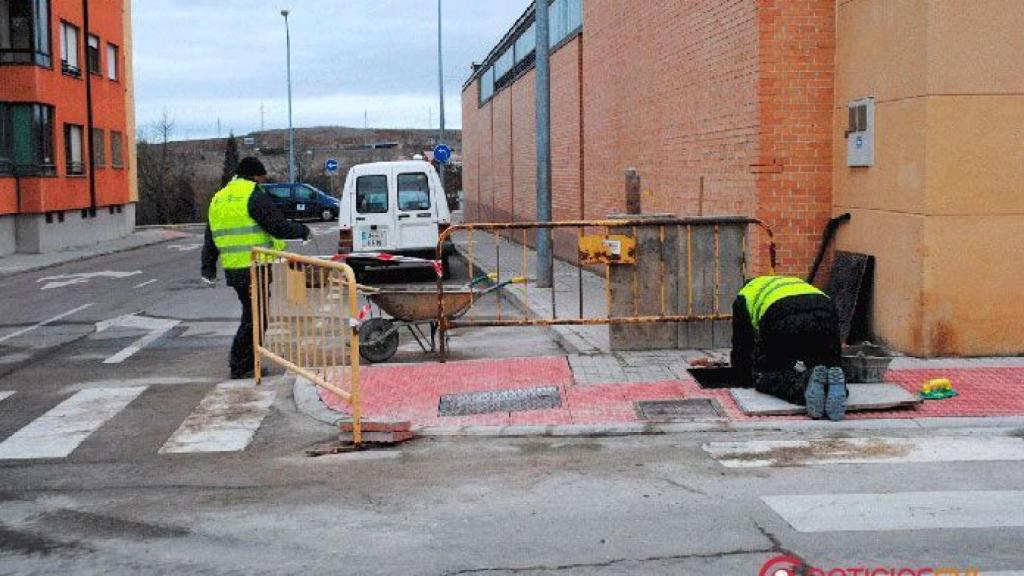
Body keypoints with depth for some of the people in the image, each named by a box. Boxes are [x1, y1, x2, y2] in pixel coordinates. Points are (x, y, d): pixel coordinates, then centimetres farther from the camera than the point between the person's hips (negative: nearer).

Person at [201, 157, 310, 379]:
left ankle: (248, 364, 21)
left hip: (233, 270, 8)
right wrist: (302, 230, 2)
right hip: (256, 269, -8)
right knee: (255, 317, -1)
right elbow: (278, 226, -15)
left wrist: (208, 269, 28)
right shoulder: (254, 195, -9)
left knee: (251, 315, 18)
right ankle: (240, 366, 2)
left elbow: (210, 239, 22)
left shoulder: (218, 199, 18)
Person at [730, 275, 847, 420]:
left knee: (763, 376, 14)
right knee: (827, 367, 22)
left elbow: (741, 344, 36)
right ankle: (832, 381, -15)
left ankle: (803, 385, -16)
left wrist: (745, 381, 49)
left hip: (783, 321, -4)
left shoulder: (744, 296, 36)